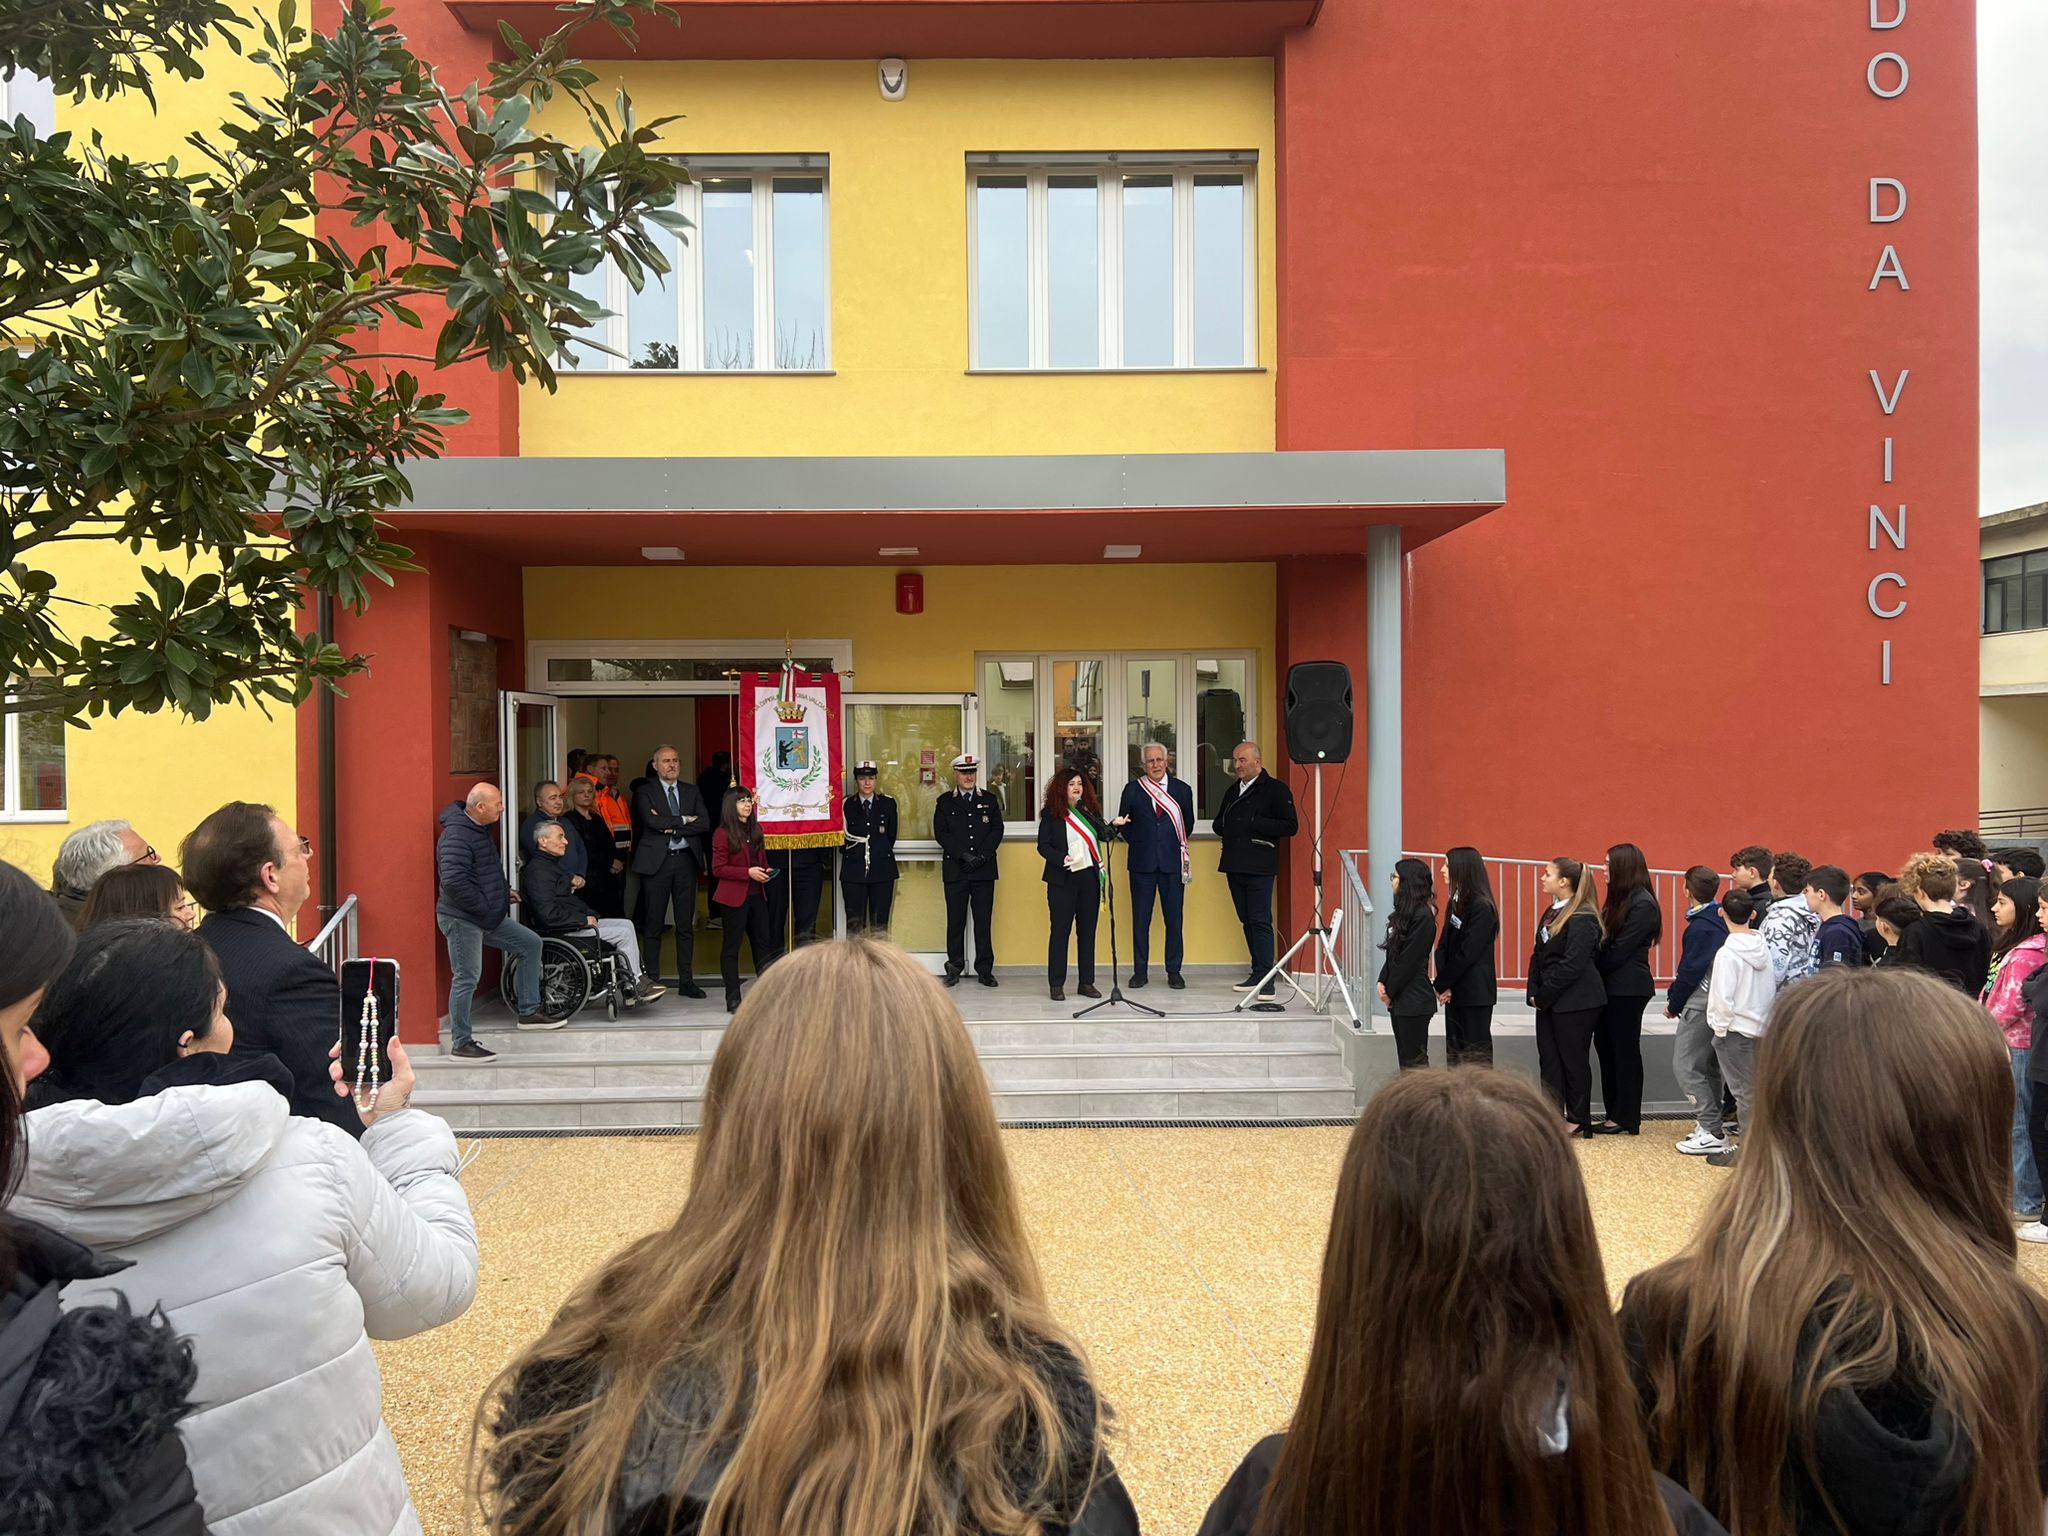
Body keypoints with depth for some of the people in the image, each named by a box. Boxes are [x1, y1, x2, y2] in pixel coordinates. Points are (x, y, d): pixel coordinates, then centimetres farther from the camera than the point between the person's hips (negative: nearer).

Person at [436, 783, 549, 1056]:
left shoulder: (480, 829, 11)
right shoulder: (457, 835, -21)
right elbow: (453, 880, -31)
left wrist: (503, 891, 14)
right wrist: (484, 907, -22)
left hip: (488, 917, 10)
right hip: (461, 919, -10)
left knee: (530, 943, 11)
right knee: (467, 978, -4)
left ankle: (528, 1012, 19)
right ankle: (460, 1043, 8)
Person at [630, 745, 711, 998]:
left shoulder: (691, 791, 13)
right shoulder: (645, 792, 2)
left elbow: (705, 823, -1)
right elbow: (652, 821, -15)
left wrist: (672, 827, -10)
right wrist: (684, 820, -7)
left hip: (686, 860, 3)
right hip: (657, 861, -3)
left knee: (686, 924, 6)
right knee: (653, 924, 0)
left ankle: (686, 980, 12)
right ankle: (651, 980, 7)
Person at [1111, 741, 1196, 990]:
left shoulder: (1183, 789, 6)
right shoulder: (1132, 790, 4)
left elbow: (1189, 823, 16)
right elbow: (1122, 824, 10)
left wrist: (1178, 846, 10)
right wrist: (1138, 844, 4)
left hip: (1172, 863, 1)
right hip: (1142, 863, 0)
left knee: (1174, 919, 3)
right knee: (1140, 920, 3)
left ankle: (1174, 971, 13)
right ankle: (1140, 971, 11)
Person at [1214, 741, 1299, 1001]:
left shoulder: (1275, 789, -4)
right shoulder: (1232, 791, 19)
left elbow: (1291, 826, -11)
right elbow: (1219, 824, 27)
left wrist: (1255, 824, -16)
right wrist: (1226, 828, 4)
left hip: (1259, 868, -7)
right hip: (1235, 866, 7)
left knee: (1260, 922, -9)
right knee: (1247, 921, 11)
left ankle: (1265, 978, -7)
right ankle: (1258, 972, 19)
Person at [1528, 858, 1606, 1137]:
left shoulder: (1582, 918, -15)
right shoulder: (1553, 912, 12)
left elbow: (1572, 965, -20)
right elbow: (1538, 955, 13)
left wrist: (1544, 995, -15)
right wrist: (1534, 992, 1)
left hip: (1575, 1002, -8)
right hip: (1549, 1000, 8)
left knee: (1574, 1060, 3)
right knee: (1548, 1059, 8)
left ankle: (1579, 1120, 15)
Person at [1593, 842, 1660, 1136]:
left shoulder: (1642, 904, -14)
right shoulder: (1618, 899, 14)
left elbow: (1620, 950, -17)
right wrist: (1594, 969, -3)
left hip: (1628, 988, -9)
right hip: (1611, 986, 9)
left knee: (1625, 1050, -1)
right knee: (1605, 1046, 11)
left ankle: (1627, 1119, 9)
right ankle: (1613, 1114, 18)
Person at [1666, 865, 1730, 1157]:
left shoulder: (1700, 927, -16)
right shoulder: (1720, 920, 10)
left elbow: (1691, 971, -16)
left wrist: (1674, 1004, -3)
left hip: (1701, 1003, -9)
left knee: (1686, 1065, -6)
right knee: (1709, 1065, 16)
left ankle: (1713, 1133, -7)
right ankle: (1711, 1122, 21)